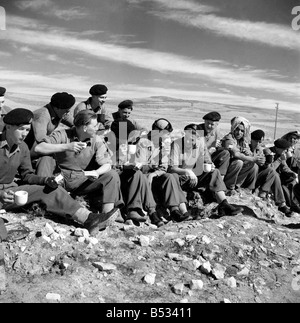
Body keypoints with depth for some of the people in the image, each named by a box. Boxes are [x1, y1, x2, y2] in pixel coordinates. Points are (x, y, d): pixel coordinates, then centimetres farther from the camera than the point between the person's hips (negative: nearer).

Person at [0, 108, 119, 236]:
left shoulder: (22, 148, 6)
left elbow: (27, 175, 11)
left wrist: (45, 180, -10)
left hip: (11, 190, 5)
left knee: (52, 190, -13)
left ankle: (88, 218, -20)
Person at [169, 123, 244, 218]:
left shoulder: (201, 142, 3)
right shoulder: (176, 144, -12)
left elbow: (207, 160, 10)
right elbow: (172, 168, -18)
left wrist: (210, 165, -15)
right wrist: (187, 171, -35)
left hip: (196, 177, 4)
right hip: (182, 179, -4)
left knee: (215, 172, -17)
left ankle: (224, 204, -29)